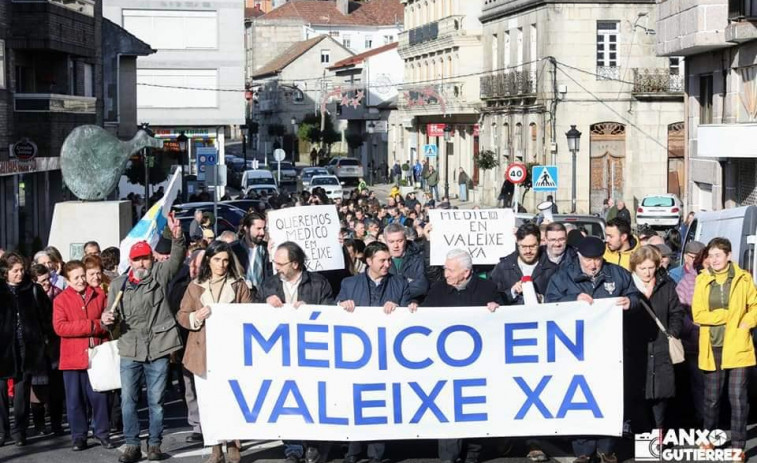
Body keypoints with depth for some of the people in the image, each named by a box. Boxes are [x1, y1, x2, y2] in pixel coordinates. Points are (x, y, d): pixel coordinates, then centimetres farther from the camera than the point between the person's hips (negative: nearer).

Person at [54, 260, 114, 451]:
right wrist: (92, 326, -16)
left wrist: (106, 322, -6)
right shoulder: (61, 300, -2)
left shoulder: (99, 295, 6)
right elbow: (60, 327, -13)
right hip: (73, 357, -1)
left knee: (100, 396, 4)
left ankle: (102, 433, 16)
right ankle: (79, 436, 14)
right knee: (75, 399, 4)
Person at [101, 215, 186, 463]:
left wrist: (177, 237, -31)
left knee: (156, 401, 5)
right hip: (130, 350, 2)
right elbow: (113, 316, 15)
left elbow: (177, 257, -13)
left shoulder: (160, 274, 3)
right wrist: (107, 318, -9)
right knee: (128, 400, 2)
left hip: (157, 349, -2)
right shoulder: (118, 284, 10)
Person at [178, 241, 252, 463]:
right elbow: (181, 315, 7)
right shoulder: (195, 286, 9)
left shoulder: (239, 285, 7)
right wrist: (195, 317, -13)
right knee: (207, 401, 0)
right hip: (204, 352, 1)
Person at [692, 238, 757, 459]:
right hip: (712, 347, 2)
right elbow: (698, 314, -3)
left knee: (738, 396, -4)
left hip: (737, 346, -2)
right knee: (711, 397, 9)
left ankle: (738, 445, 3)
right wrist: (727, 315, -10)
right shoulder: (702, 280, 4)